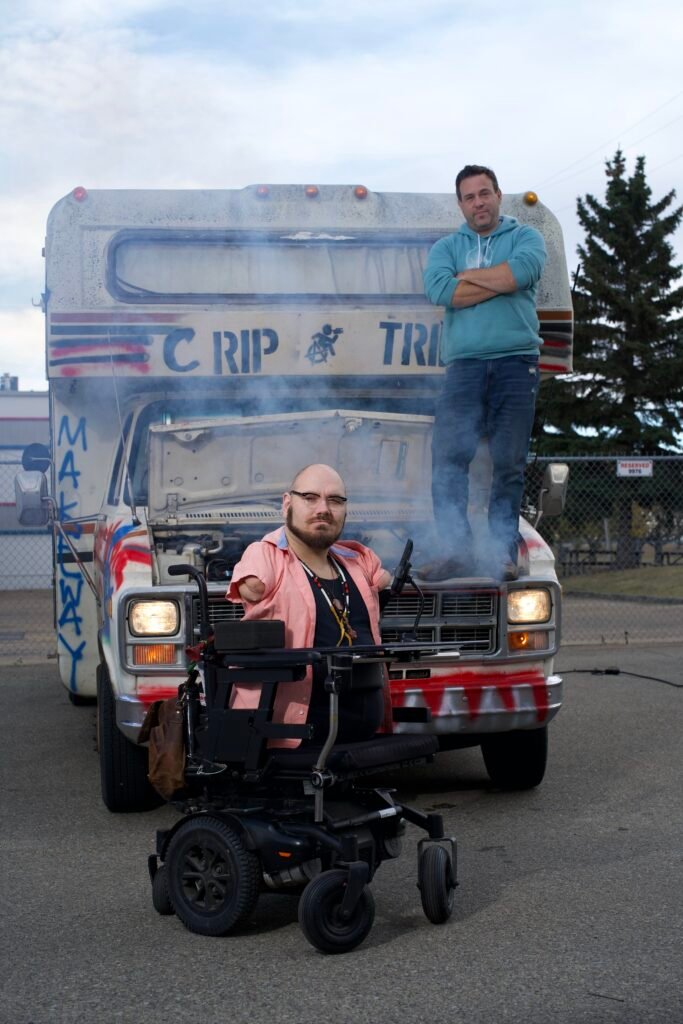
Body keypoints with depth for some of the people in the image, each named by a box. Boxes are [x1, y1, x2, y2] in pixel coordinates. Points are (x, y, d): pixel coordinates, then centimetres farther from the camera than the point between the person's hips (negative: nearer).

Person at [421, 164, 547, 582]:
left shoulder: (525, 236, 13)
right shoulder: (446, 247, 19)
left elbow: (523, 270, -11)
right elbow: (439, 290, -3)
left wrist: (467, 276, -1)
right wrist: (502, 280, -3)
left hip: (516, 363, -1)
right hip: (465, 364, 2)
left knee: (509, 464, -3)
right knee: (448, 459, -10)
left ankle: (503, 554, 0)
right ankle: (456, 552, -7)